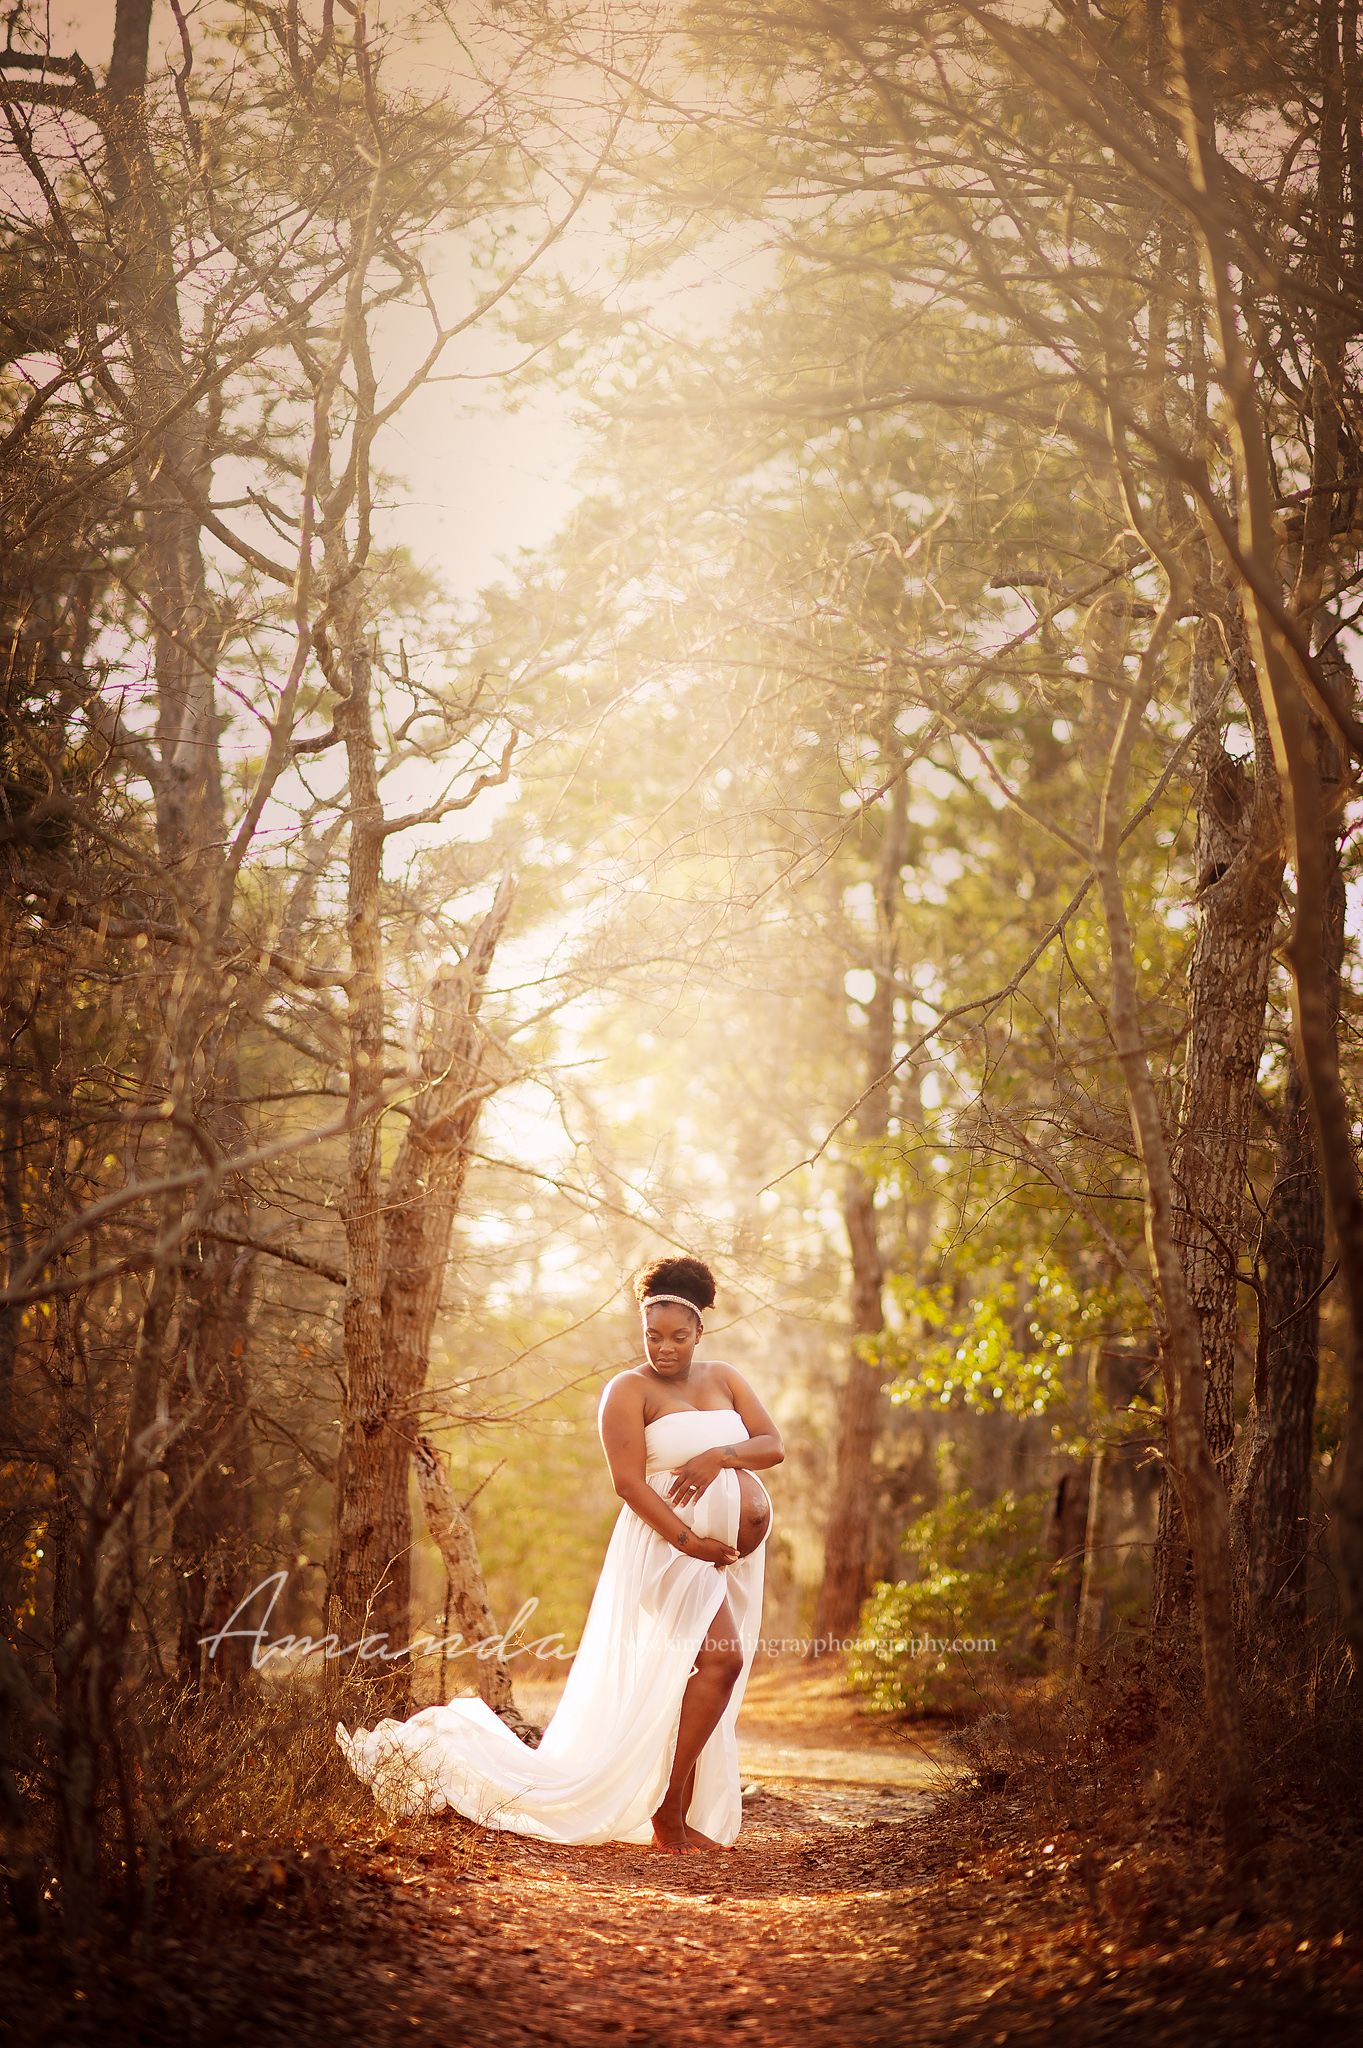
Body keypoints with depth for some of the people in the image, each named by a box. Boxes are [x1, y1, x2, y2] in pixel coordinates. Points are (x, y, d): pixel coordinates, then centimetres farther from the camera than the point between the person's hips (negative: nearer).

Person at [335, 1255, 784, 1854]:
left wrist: (722, 1454, -13)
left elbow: (774, 1444, 6)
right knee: (720, 1659, -22)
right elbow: (629, 1480, -14)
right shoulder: (630, 1389, -5)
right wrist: (688, 1540, -21)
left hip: (730, 1553, 7)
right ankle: (668, 1810, -16)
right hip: (668, 1546, -7)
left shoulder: (724, 1380, 13)